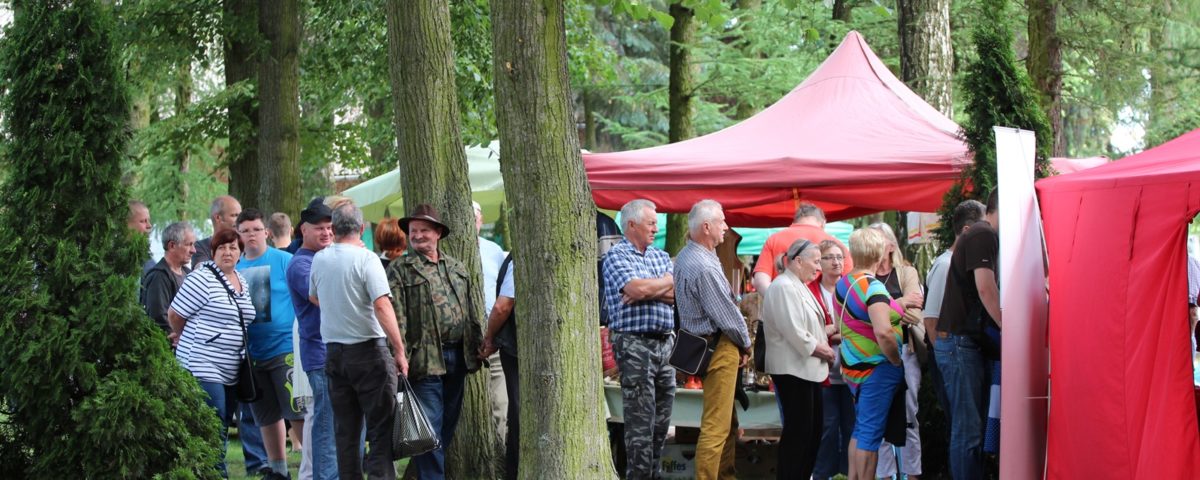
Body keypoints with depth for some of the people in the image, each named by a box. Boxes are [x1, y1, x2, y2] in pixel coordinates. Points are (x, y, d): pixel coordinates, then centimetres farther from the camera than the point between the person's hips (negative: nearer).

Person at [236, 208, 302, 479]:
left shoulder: (284, 261, -4)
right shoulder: (234, 268, 9)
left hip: (285, 348, -5)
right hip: (252, 354, 5)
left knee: (299, 412, -9)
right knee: (267, 417, 13)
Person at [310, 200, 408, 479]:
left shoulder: (319, 259, 5)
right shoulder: (365, 259, -12)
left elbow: (314, 298, 22)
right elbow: (382, 305, -20)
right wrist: (399, 351, -19)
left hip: (333, 351, 5)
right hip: (368, 351, -5)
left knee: (345, 430, 11)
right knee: (381, 427, -3)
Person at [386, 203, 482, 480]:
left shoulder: (456, 268, 16)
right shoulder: (400, 270, -3)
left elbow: (472, 312, 19)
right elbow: (396, 319, -10)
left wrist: (478, 347, 14)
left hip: (457, 358, 6)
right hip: (426, 360, -6)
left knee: (449, 425, 13)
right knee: (430, 428, -7)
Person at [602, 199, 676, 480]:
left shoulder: (661, 256, 17)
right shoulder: (617, 256, -3)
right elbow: (637, 288, -19)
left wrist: (648, 291, -12)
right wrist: (667, 282, -2)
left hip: (665, 342, 7)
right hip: (635, 342, -7)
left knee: (662, 419, 10)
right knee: (640, 420, -7)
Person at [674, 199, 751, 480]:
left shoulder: (685, 256, 10)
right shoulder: (704, 267, -23)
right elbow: (726, 314, -19)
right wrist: (745, 344, -2)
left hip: (701, 343, 11)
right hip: (719, 348, -11)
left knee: (727, 421, 20)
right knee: (716, 425, -6)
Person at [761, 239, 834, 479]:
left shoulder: (799, 287, 18)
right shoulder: (783, 287, -15)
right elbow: (793, 331, -21)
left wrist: (824, 347, 9)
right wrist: (819, 349, -11)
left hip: (808, 368, 10)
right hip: (792, 369, -10)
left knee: (813, 430, 11)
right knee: (798, 431, -8)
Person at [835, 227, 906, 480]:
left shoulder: (842, 284, 8)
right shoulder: (873, 287, -19)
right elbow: (883, 332, -29)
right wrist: (897, 360, -15)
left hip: (852, 366, 8)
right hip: (877, 368, -8)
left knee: (860, 428, 18)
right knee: (871, 432, -4)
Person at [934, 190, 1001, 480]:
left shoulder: (977, 235, 19)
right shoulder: (985, 236, -12)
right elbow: (986, 289, -20)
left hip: (962, 340, 10)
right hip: (961, 341, -10)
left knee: (969, 426, 12)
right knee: (968, 430, -8)